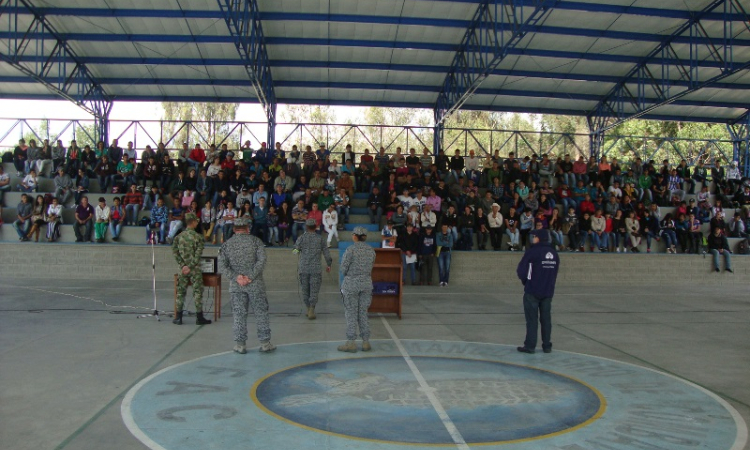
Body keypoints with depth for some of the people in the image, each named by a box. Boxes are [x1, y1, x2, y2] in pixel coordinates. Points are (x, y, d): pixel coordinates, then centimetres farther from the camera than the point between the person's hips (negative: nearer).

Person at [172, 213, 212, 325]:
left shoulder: (179, 236, 2)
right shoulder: (198, 237, -9)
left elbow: (175, 252, -3)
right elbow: (198, 255, -15)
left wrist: (183, 266, -4)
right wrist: (190, 267, -9)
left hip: (183, 269, 4)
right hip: (195, 270, -4)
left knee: (180, 292, 10)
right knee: (197, 292, 4)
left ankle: (178, 318, 12)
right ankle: (199, 318, 7)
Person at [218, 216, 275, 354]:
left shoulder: (226, 244, 5)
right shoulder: (255, 241, -1)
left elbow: (222, 266, -4)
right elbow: (262, 260, -13)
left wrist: (236, 277, -9)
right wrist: (251, 277, -14)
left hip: (236, 286, 2)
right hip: (255, 285, -2)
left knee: (239, 314, 8)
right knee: (261, 313, 6)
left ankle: (240, 344, 11)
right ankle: (265, 343, 10)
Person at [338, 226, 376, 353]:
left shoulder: (350, 249, -13)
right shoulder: (371, 250, 4)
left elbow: (343, 269, -10)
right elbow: (369, 269, 11)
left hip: (351, 284, -5)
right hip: (366, 283, 5)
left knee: (351, 314, 2)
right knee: (363, 313, 12)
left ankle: (351, 343, 6)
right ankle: (366, 342, 11)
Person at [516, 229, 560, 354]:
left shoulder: (533, 251, -12)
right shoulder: (554, 253, 8)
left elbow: (521, 270, -11)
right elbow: (555, 272, 12)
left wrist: (525, 281, 7)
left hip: (532, 291, -5)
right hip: (548, 291, 5)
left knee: (532, 319, 1)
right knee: (546, 319, 11)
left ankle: (530, 346, 4)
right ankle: (547, 345, 15)